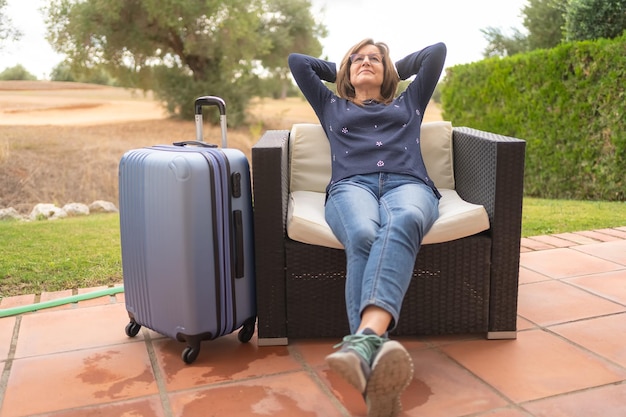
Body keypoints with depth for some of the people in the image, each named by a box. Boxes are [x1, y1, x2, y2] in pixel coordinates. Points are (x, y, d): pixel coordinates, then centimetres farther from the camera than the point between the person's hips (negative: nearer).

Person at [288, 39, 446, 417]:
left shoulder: (409, 103, 38)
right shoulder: (332, 107, 37)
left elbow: (438, 51, 41)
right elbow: (297, 61, 40)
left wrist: (396, 68, 47)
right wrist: (339, 71, 47)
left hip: (408, 184, 0)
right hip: (352, 185, 1)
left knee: (401, 224, -40)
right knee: (363, 237, -38)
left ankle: (363, 342, -64)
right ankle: (376, 351, -59)